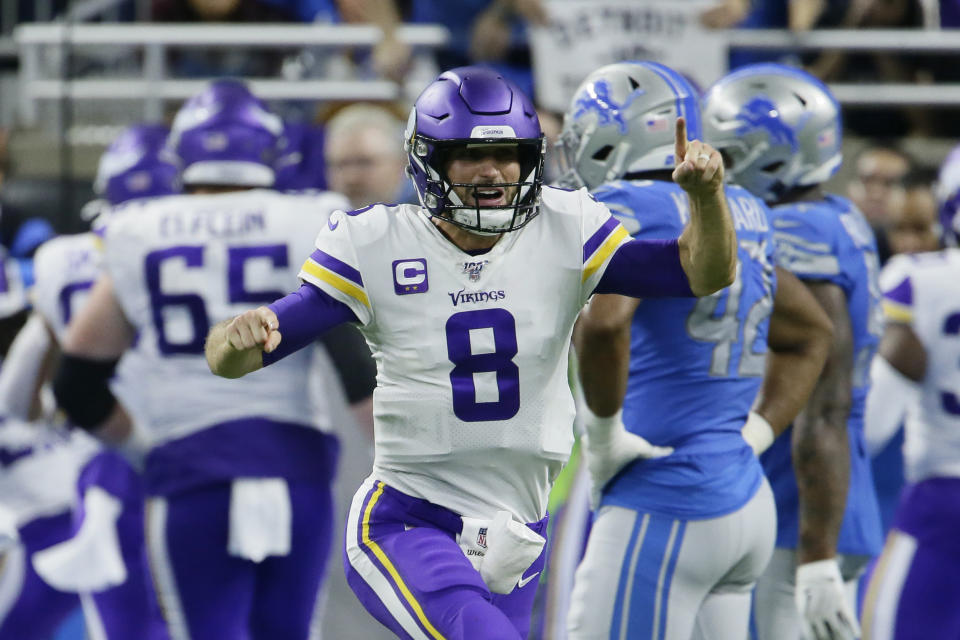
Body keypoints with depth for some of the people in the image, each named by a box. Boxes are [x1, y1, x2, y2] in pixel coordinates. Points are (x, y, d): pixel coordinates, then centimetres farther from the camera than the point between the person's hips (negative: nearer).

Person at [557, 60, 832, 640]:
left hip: (664, 509, -8)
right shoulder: (741, 213, 15)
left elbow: (602, 321, -31)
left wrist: (605, 428, -16)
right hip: (747, 501, 8)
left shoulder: (627, 209, -11)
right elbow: (810, 335, 29)